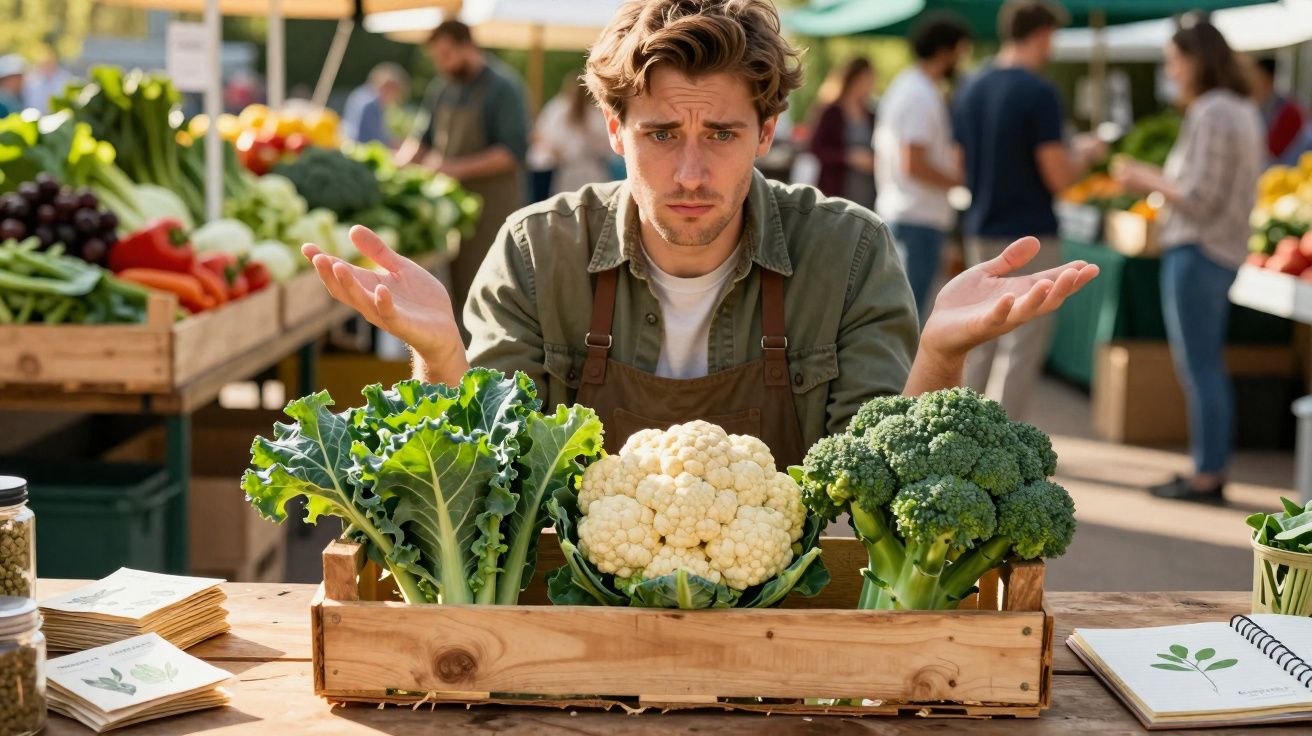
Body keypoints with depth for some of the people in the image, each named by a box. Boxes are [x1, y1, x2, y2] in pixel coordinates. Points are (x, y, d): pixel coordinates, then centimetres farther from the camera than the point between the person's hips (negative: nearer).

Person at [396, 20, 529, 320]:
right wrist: (398, 164, 0)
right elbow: (422, 138, 20)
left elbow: (514, 150, -15)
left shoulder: (503, 87, -7)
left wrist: (459, 168, -20)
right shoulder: (440, 90, 13)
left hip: (492, 204, -6)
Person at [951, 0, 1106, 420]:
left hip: (980, 233, 7)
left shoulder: (970, 90, 8)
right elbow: (1059, 178, -17)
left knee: (981, 347, 15)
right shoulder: (1038, 93, -15)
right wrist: (1084, 153, 4)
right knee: (1020, 352, -2)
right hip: (1029, 238, -7)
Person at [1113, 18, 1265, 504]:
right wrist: (1157, 178, 15)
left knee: (1198, 368, -5)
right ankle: (1213, 470, 21)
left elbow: (1198, 200, -18)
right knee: (1209, 367, 15)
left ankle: (1206, 477, 0)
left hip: (1197, 252, -10)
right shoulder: (1244, 111, 13)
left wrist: (1149, 181, -4)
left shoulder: (1210, 114, -16)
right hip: (1224, 251, 10)